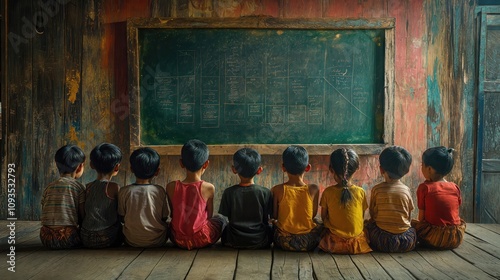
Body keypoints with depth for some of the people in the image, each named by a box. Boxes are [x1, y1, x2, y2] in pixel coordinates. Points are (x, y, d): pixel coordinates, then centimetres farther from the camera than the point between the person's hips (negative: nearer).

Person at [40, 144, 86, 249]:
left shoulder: (49, 188, 13)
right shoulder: (79, 187, -1)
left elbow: (44, 216, 15)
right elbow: (83, 216, -2)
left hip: (46, 238, 5)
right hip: (68, 238, -5)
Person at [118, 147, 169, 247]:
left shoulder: (123, 191, -11)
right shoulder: (160, 191, -12)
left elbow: (122, 218, -1)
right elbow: (164, 218, -3)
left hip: (131, 241, 1)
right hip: (158, 241, -1)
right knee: (167, 226, 27)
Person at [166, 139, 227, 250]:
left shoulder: (171, 187, -11)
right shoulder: (209, 188, -16)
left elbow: (173, 214, 1)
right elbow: (209, 215, -3)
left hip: (178, 240, 2)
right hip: (202, 240, -2)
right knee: (221, 219, 27)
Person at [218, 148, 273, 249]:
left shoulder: (228, 192, -12)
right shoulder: (265, 192, -13)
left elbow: (226, 217, -2)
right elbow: (266, 220, -4)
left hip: (234, 242, 1)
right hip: (259, 243, -1)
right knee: (269, 229, 29)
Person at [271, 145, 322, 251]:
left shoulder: (277, 190, -14)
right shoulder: (313, 189, -12)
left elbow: (274, 216, -6)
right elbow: (313, 214, -1)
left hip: (284, 242, 0)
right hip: (308, 242, 0)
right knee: (320, 226, 29)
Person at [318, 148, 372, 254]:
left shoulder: (328, 192, -11)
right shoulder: (360, 192, -9)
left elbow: (324, 217, -2)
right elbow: (362, 217, 1)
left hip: (334, 243, -1)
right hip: (357, 242, 1)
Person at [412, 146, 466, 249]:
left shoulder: (424, 188, -6)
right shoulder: (455, 187, 5)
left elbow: (421, 217, -3)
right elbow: (455, 212, 11)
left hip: (435, 238, -5)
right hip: (456, 238, 5)